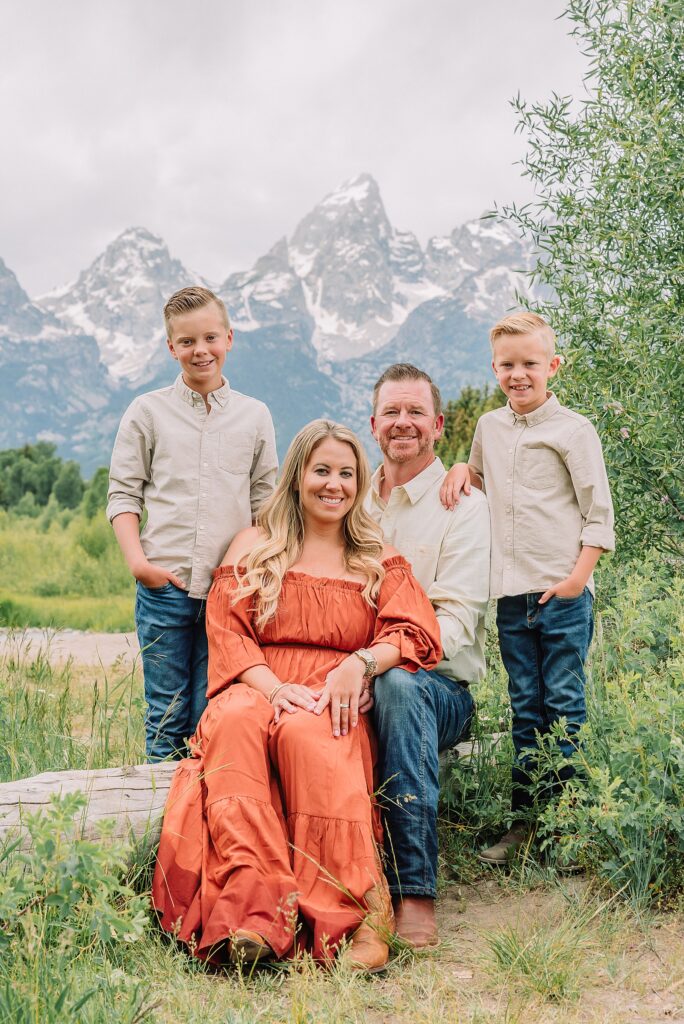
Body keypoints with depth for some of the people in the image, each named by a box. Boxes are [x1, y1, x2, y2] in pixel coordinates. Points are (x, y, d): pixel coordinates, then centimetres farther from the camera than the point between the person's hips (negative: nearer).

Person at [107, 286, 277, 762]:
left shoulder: (254, 415, 9)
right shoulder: (148, 411, 6)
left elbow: (265, 501, 11)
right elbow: (124, 493, 6)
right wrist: (137, 561, -8)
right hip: (164, 584, 0)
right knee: (167, 715, 4)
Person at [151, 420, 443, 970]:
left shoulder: (379, 558, 18)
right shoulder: (254, 547, 18)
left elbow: (419, 633, 4)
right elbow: (226, 634, 6)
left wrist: (360, 663, -17)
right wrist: (273, 685, -14)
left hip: (335, 704, -1)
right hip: (259, 690, 1)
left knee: (305, 733, -37)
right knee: (235, 721, -35)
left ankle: (358, 910, -38)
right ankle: (256, 907, -47)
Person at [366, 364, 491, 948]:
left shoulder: (463, 506, 0)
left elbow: (457, 620, -13)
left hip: (440, 685, -4)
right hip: (356, 682, 4)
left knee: (399, 685, -39)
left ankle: (414, 890, -36)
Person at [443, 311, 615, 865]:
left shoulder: (573, 429, -3)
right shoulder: (490, 427, 12)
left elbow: (599, 512, -4)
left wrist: (579, 575, -13)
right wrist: (463, 468, 9)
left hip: (562, 591, -5)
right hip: (511, 592, 5)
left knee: (564, 705, -1)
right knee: (525, 709, 9)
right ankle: (523, 821, 15)